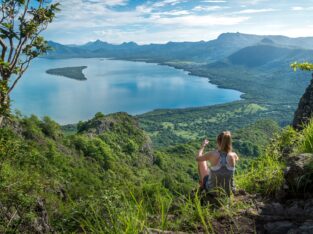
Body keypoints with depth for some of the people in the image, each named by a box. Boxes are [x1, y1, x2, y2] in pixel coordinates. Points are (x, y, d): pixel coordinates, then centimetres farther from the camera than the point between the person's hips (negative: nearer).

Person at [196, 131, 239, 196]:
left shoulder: (213, 154, -24)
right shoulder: (233, 155, -17)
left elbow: (197, 158, -3)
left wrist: (203, 146, 12)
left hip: (211, 190, -2)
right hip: (229, 191, 2)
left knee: (201, 161, 18)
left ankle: (202, 184, 40)